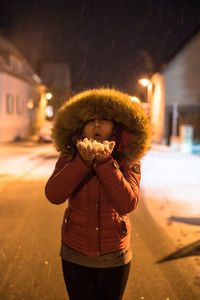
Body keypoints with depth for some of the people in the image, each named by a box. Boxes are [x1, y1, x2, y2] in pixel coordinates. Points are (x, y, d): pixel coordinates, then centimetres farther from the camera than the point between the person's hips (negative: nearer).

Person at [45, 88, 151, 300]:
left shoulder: (128, 162, -11)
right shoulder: (69, 158, -8)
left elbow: (127, 204, -25)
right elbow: (53, 195, -23)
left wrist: (105, 162, -31)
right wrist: (84, 160, -31)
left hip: (114, 258, 0)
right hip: (75, 256, 0)